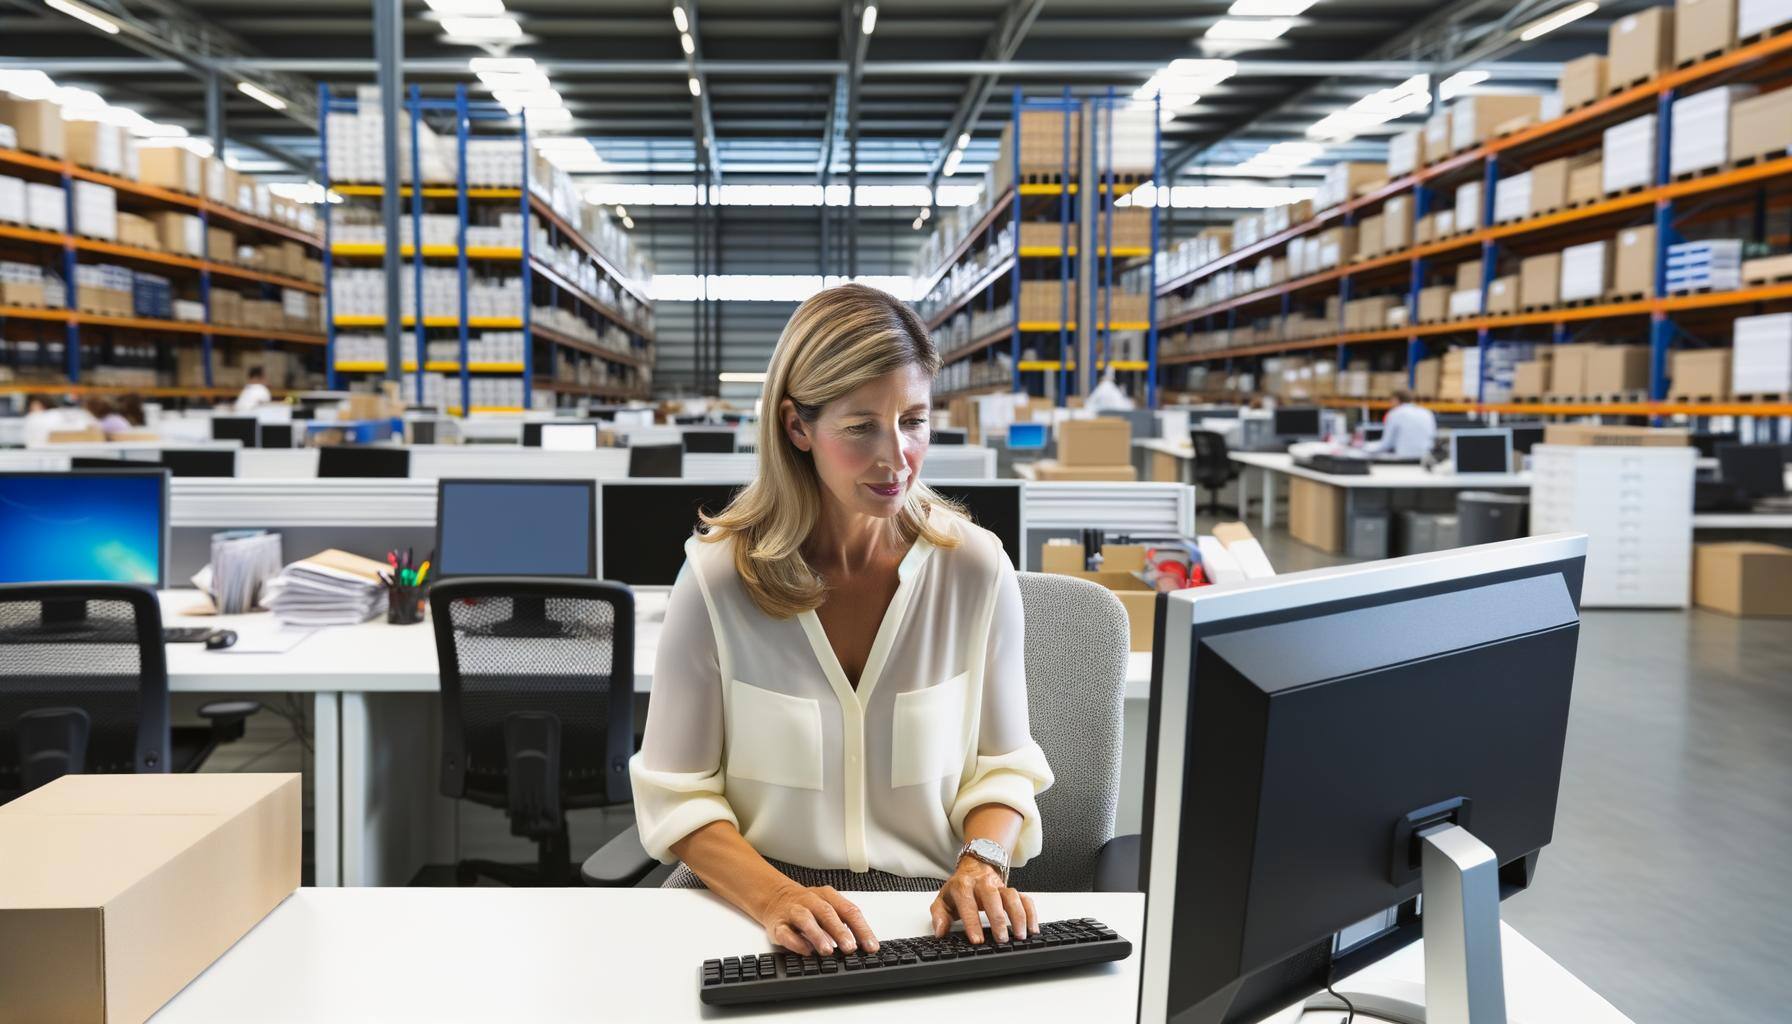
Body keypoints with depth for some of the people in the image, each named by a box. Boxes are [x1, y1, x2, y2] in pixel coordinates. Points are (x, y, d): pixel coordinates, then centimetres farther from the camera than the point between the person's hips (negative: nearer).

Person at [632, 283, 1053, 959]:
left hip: (923, 913, 1)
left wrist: (981, 864, -12)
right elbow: (676, 795, -3)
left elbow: (1001, 767, 7)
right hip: (746, 911, -1)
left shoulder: (977, 568, -3)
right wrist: (776, 897, -18)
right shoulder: (716, 579, -7)